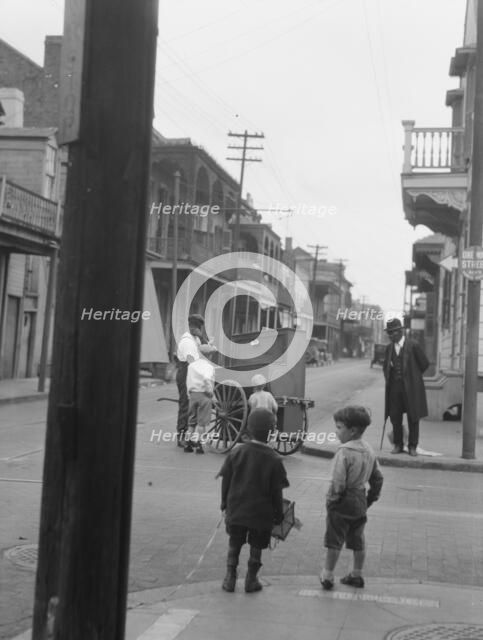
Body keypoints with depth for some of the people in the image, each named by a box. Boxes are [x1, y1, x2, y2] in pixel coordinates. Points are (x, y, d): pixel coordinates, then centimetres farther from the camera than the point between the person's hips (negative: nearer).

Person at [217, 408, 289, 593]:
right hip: (261, 513, -2)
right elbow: (277, 491, -8)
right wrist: (278, 514, 5)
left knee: (234, 545, 16)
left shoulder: (236, 453, -8)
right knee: (256, 547, 14)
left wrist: (225, 503, 14)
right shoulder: (273, 460, -14)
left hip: (236, 510, 2)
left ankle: (230, 578, 18)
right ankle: (251, 580, 20)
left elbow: (225, 481, 0)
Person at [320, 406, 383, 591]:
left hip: (342, 505, -7)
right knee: (358, 541, 17)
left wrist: (330, 501, -9)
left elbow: (337, 483, -22)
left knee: (334, 542, 5)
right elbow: (377, 478, 11)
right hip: (360, 503, 7)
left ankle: (328, 576, 14)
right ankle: (357, 575, 29)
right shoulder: (369, 451, 3)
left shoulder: (344, 452, -22)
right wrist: (370, 499, 18)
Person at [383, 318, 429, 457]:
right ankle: (398, 445, 16)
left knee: (413, 418, 2)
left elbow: (425, 364, 0)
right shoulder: (389, 347, 9)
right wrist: (389, 379, 10)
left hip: (411, 388, -4)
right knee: (395, 417, 5)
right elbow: (385, 366, 22)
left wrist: (413, 377, 7)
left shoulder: (413, 346, -7)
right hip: (394, 387, 4)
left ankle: (412, 446, 11)